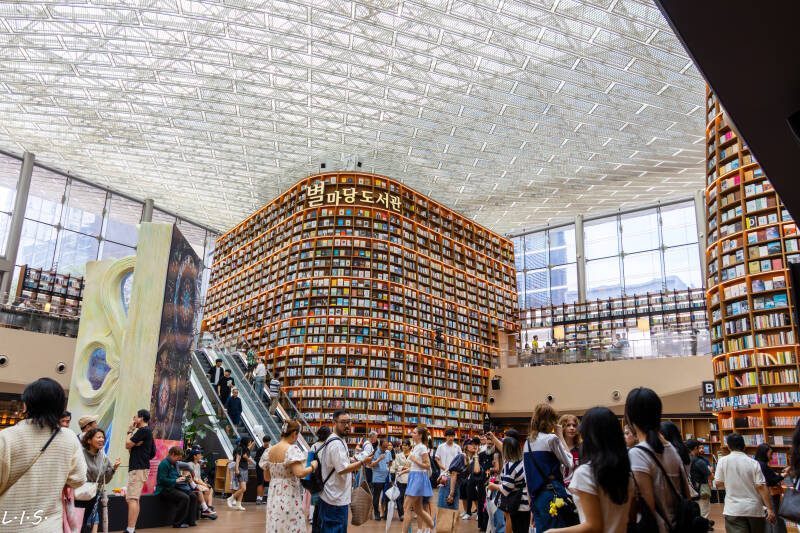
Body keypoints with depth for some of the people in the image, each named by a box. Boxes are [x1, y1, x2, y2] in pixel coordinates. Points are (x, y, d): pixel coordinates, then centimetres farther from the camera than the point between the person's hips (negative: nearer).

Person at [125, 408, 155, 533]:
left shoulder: (143, 430, -11)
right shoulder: (148, 432, 21)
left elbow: (127, 445, -10)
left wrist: (130, 431, 3)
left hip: (138, 469, -11)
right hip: (139, 467, 11)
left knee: (132, 499, -14)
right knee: (133, 499, 13)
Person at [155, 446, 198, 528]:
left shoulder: (175, 463, 15)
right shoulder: (164, 463, -13)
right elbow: (162, 479, -19)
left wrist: (183, 478, 6)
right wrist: (176, 480, -20)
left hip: (174, 487, 9)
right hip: (165, 489, -9)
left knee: (193, 497, -8)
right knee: (185, 498, -28)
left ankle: (190, 521, -3)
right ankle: (178, 523, -15)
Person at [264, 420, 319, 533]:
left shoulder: (270, 450, 7)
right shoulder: (292, 449, -15)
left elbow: (266, 476, 15)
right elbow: (299, 473, -25)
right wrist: (313, 466, -9)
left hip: (273, 497, 7)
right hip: (289, 497, -7)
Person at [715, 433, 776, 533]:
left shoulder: (723, 461, -6)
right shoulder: (753, 463, -4)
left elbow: (719, 484, -2)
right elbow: (761, 487, -9)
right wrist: (770, 509, -5)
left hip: (733, 510, -2)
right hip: (754, 509, 2)